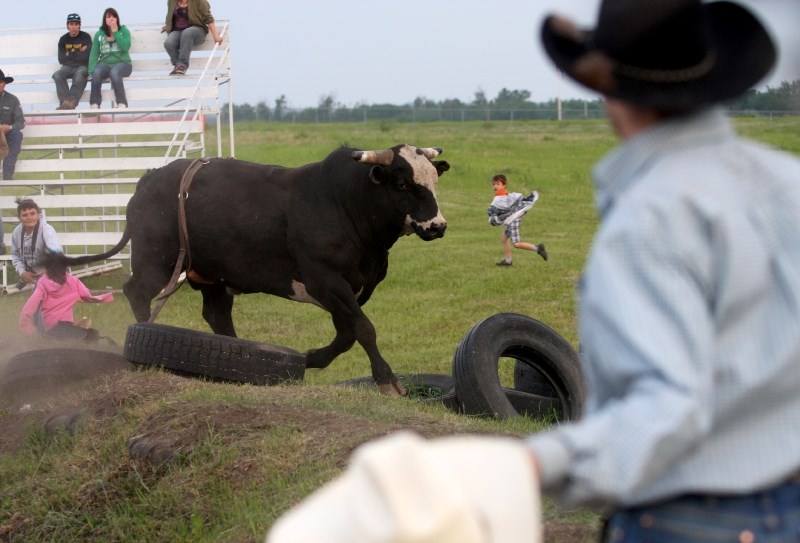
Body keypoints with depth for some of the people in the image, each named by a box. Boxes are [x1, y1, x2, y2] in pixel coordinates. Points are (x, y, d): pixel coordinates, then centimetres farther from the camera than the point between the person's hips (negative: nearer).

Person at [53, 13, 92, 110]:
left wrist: (70, 55, -2)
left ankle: (71, 101, -51)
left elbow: (86, 56, -10)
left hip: (83, 66, -3)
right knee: (57, 74, -29)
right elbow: (61, 60, 2)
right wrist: (78, 54, -2)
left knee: (79, 75, -38)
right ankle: (65, 101, -43)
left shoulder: (86, 37, 2)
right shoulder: (63, 39, 10)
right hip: (68, 67, 3)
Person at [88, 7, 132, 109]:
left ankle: (122, 103, -35)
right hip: (105, 64, 2)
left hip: (122, 63, -2)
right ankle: (94, 104, -30)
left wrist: (115, 32, -10)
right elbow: (94, 54, 4)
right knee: (96, 73, -33)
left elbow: (126, 47, -13)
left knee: (114, 72, -38)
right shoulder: (99, 34, 9)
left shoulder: (124, 31, 4)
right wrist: (91, 72, -9)